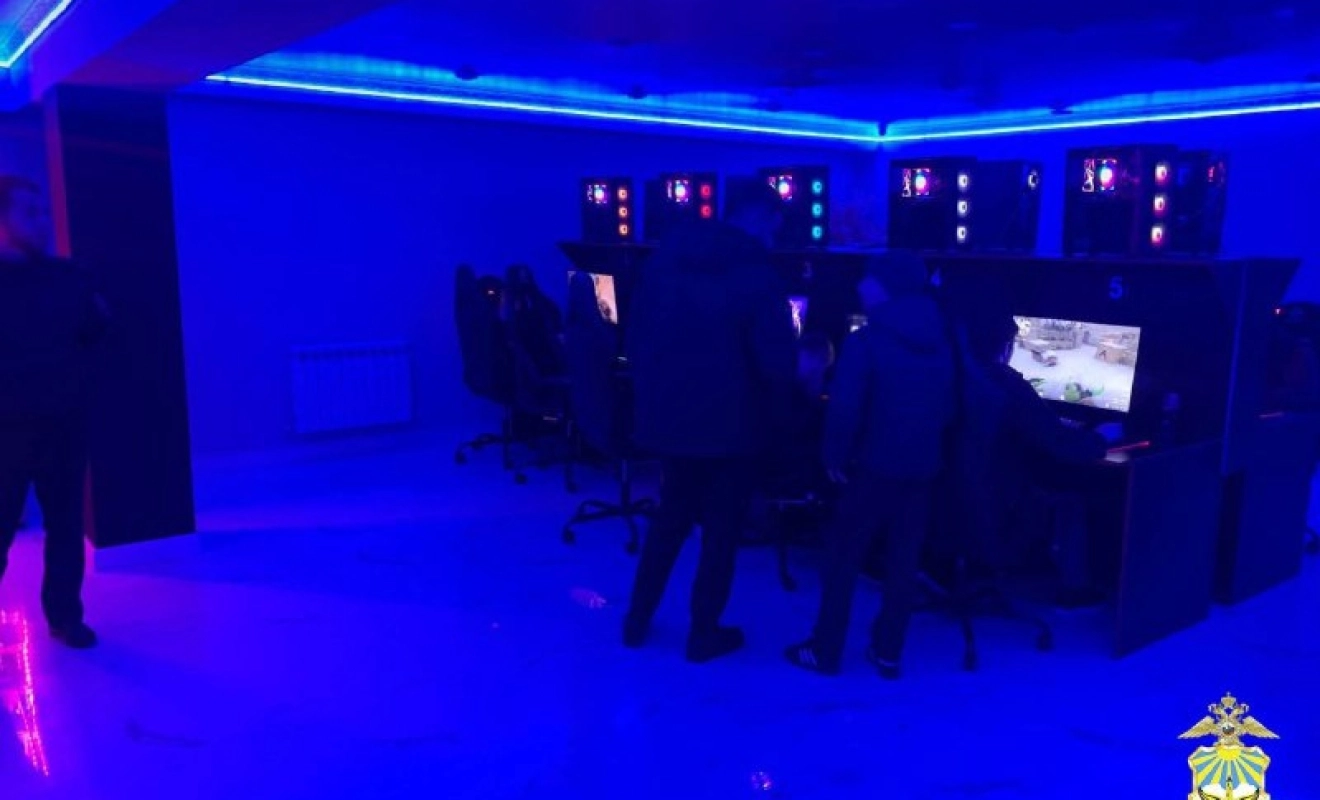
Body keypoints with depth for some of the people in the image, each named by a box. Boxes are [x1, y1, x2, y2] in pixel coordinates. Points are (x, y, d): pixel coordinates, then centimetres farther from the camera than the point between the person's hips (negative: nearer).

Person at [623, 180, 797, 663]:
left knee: (670, 519, 21)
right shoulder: (756, 276, -13)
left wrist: (653, 394, 15)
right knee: (721, 531, 10)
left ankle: (637, 622, 28)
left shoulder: (664, 258, 5)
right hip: (729, 425, -5)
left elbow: (636, 336, 8)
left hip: (668, 416, 6)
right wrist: (770, 419, -1)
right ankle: (703, 636, 20)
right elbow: (776, 362, -17)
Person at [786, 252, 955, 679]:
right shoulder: (941, 341, 7)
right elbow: (949, 406, 12)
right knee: (904, 563, 12)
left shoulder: (865, 342, -12)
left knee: (842, 557, 6)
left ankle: (825, 652, 12)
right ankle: (887, 653, 20)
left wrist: (835, 456, -5)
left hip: (875, 466, -5)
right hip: (923, 468, 6)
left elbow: (844, 409, -17)